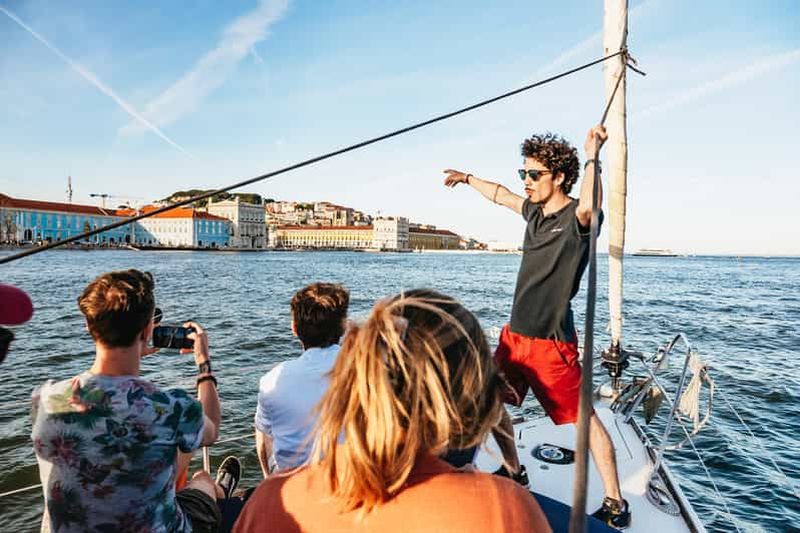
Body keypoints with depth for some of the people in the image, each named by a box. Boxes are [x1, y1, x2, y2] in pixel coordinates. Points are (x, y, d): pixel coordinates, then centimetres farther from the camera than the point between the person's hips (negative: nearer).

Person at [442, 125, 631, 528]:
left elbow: (590, 206, -39)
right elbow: (501, 195, 27)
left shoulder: (576, 217, -13)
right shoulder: (535, 210, 9)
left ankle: (615, 503, 15)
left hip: (551, 342, -8)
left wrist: (592, 156, -32)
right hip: (514, 334, 8)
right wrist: (467, 178, 40)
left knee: (584, 418, -3)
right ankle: (514, 472, 37)